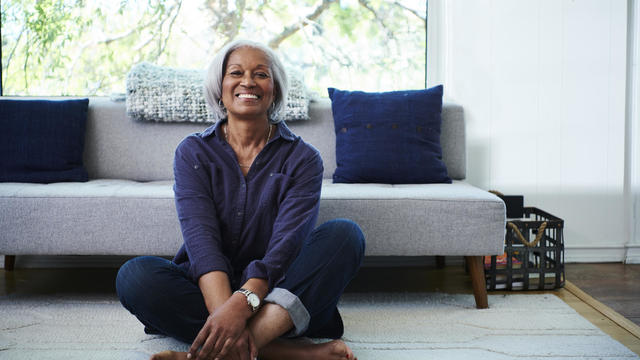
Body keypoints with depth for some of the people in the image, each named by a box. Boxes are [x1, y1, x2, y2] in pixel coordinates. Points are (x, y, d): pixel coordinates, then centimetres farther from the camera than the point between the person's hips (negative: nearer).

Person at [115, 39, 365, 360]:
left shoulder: (302, 158, 1)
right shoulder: (193, 153, 3)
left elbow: (288, 240, -16)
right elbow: (201, 237, -13)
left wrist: (242, 303, -35)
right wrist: (223, 312, -32)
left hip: (275, 294, 0)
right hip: (208, 292, 1)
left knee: (345, 233, -24)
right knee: (135, 274, -27)